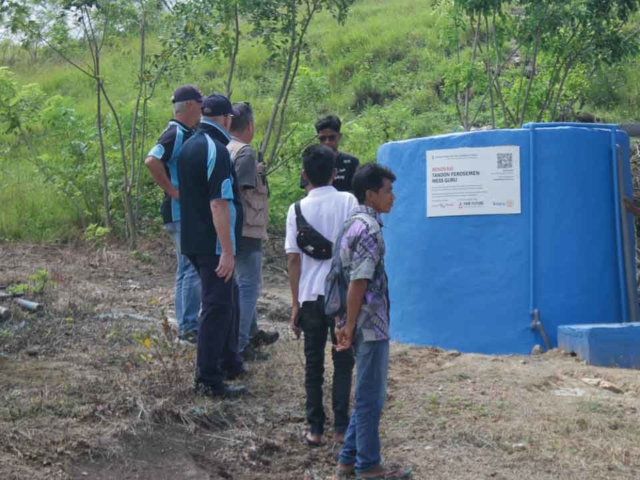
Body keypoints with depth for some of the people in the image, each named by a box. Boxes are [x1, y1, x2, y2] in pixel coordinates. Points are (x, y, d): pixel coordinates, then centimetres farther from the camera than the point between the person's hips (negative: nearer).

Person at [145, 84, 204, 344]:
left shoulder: (188, 134, 15)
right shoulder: (175, 134, -16)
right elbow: (152, 161, -30)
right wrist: (173, 191, -24)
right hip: (181, 213, -10)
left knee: (188, 269, 14)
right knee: (192, 269, -9)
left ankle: (185, 324, 21)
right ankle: (188, 326, -4)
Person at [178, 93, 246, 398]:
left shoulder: (190, 146, 12)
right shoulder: (216, 150, -18)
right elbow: (219, 204, -23)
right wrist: (227, 252, -24)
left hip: (194, 240, 10)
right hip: (212, 244, -10)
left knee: (227, 297, 22)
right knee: (217, 307, -3)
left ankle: (229, 363, 34)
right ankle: (208, 380, 0)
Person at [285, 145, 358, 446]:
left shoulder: (298, 209, 0)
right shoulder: (348, 202, -3)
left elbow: (293, 258, -1)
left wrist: (295, 303, 4)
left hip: (311, 295, 1)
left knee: (313, 363, 10)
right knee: (343, 362, 9)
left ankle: (315, 429, 10)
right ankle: (341, 427, 7)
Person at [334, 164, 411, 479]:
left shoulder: (352, 224, 12)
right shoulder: (370, 229, -17)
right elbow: (358, 284, -20)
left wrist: (344, 325, 16)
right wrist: (349, 328, -16)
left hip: (363, 326, 9)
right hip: (371, 327, -9)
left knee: (368, 396, 17)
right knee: (371, 398, 2)